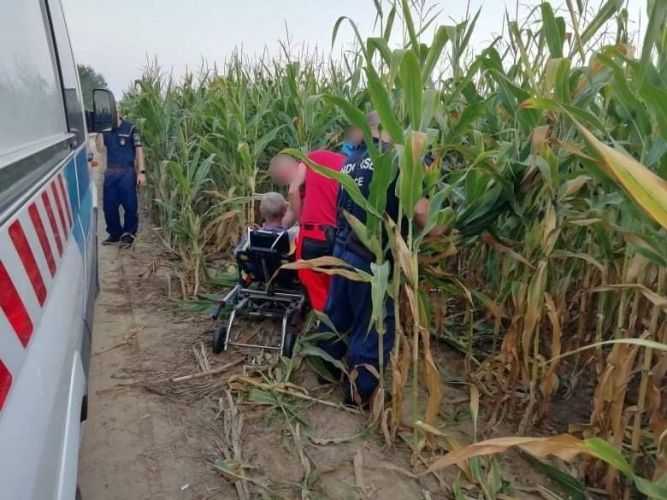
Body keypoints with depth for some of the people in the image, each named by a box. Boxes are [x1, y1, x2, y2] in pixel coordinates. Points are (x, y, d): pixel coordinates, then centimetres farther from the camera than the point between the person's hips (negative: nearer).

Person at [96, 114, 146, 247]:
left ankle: (129, 234, 15)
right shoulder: (106, 130, 9)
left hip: (127, 172, -5)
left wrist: (141, 171, -10)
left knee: (129, 205, 0)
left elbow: (139, 150, -4)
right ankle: (115, 233, 22)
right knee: (108, 205, 7)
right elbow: (100, 148, 2)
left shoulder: (130, 128, -4)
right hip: (110, 172, 5)